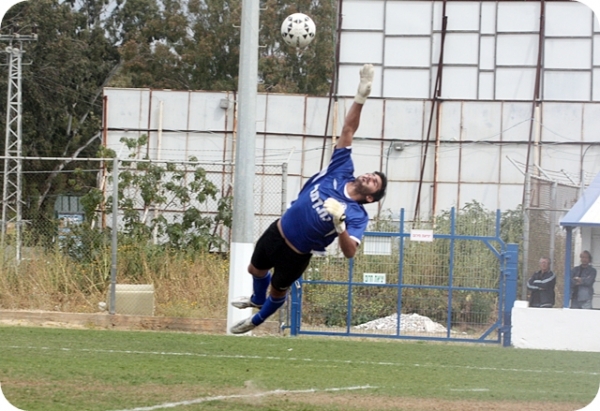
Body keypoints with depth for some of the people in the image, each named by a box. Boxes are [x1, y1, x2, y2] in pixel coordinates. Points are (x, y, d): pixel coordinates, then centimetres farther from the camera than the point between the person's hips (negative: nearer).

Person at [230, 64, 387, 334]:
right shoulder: (341, 172, -10)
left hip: (296, 255, -4)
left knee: (277, 292, 16)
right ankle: (257, 299, 60)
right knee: (256, 270, 25)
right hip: (278, 232, 4)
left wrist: (339, 226, -51)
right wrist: (361, 96, -23)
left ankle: (258, 320, 49)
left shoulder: (357, 216, -22)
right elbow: (348, 129, -13)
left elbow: (350, 252, -34)